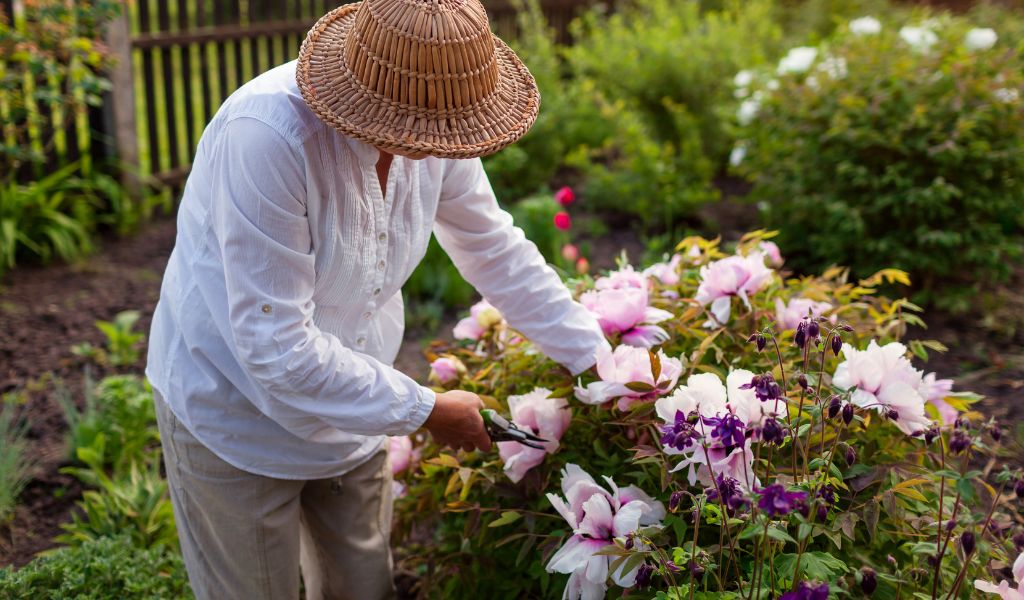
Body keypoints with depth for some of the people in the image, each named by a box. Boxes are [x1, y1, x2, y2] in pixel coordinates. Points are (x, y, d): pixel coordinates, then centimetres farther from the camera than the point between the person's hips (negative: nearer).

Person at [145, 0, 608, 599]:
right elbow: (275, 347, -32)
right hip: (236, 416, -5)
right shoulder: (269, 135, -33)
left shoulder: (432, 128, -12)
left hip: (351, 410, 6)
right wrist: (426, 411, -22)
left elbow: (497, 251, 4)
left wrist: (596, 360, 4)